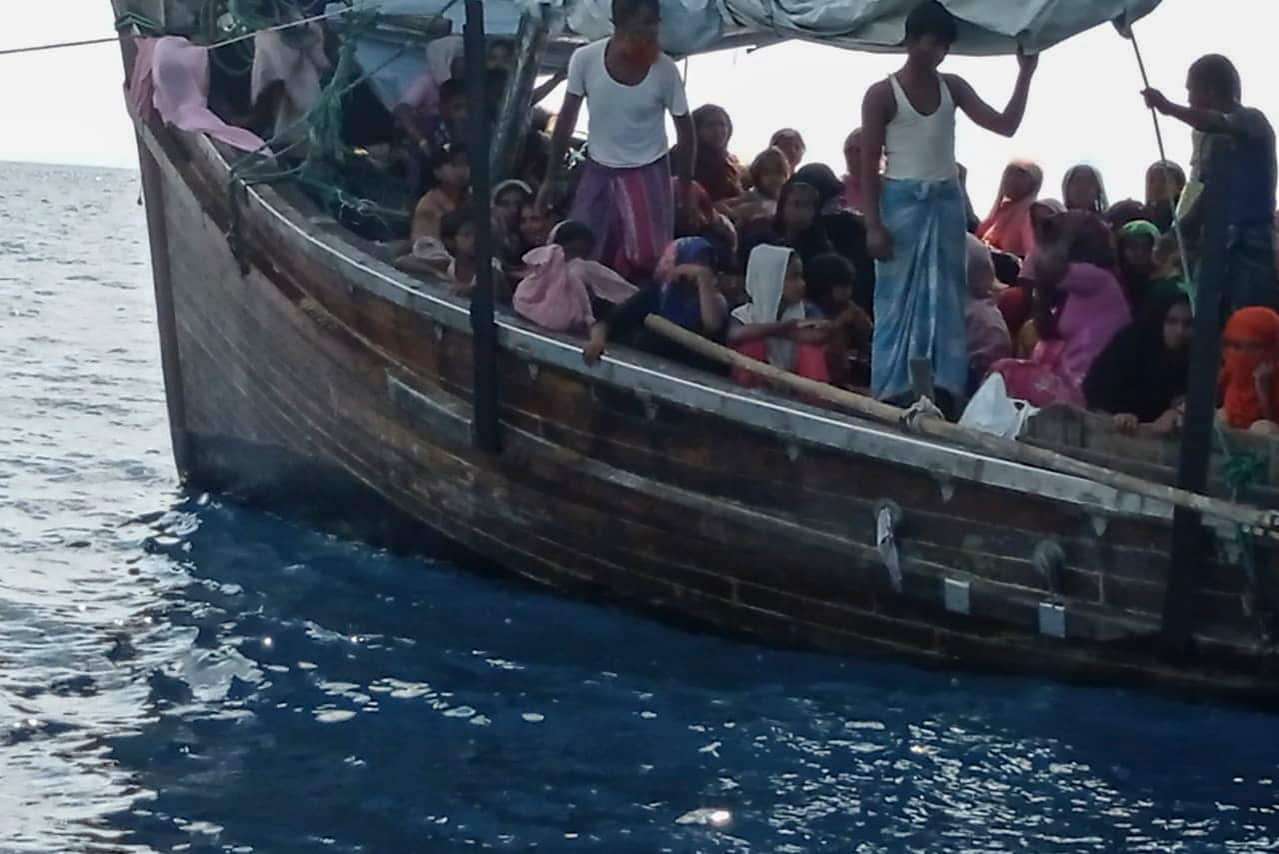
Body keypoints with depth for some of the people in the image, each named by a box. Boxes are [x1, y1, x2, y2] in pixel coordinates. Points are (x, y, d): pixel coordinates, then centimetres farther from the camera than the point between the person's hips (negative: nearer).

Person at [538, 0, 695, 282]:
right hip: (598, 167, 2)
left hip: (648, 170, -2)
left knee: (647, 256, -12)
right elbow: (567, 119, -6)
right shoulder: (585, 59, -19)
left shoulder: (665, 69, -21)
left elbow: (684, 127, -5)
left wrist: (686, 185, -2)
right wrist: (551, 179, 0)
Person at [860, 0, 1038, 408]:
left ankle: (945, 391, 6)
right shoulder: (883, 94, -6)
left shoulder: (953, 87, 7)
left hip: (947, 202, 5)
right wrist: (873, 225, -12)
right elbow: (869, 164, -7)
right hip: (902, 202, -5)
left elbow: (1005, 125, 3)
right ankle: (893, 393, 1)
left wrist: (1025, 74, -7)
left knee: (945, 299, 4)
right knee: (898, 299, -2)